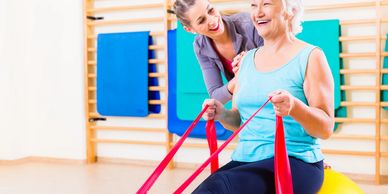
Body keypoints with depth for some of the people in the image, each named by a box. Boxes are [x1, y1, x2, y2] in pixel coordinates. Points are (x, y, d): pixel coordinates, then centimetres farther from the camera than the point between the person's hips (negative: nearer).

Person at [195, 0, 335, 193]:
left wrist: (295, 107, -26)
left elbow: (326, 128, -7)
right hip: (244, 161, 5)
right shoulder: (247, 59, 13)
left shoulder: (310, 56, -3)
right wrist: (222, 114, -2)